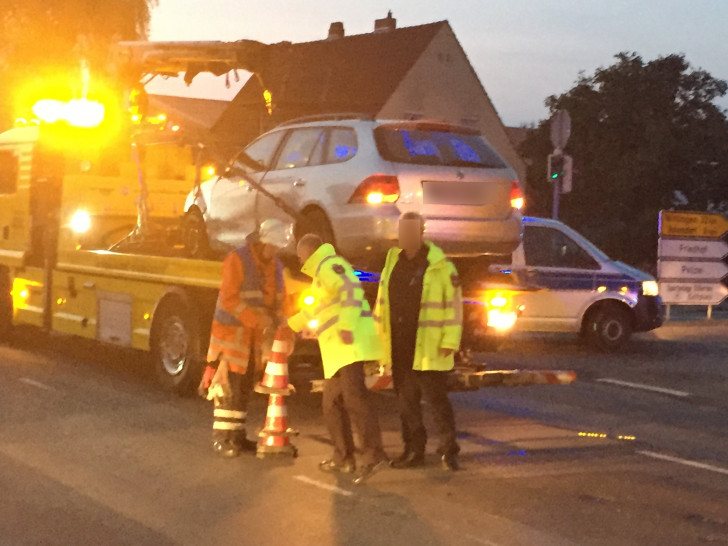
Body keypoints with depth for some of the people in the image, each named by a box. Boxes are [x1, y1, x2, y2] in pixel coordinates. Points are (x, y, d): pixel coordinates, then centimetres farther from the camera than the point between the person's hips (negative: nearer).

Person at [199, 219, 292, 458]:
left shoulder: (274, 265, 8)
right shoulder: (237, 260, -14)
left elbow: (278, 298, 14)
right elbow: (229, 299, -20)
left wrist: (276, 321, -5)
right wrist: (255, 319, -27)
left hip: (256, 336, 7)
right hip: (232, 331, -7)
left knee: (245, 386, 11)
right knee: (228, 386, -6)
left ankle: (237, 434, 20)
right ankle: (221, 438, -1)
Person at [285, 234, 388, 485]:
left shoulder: (330, 265, -3)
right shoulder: (323, 272, 29)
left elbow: (352, 290, -21)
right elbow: (315, 308, 44)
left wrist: (346, 326, -30)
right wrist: (290, 323, 52)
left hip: (351, 342, -10)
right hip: (338, 350, 10)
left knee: (354, 397, -21)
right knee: (333, 403, 13)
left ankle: (373, 454, -31)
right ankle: (344, 458, 18)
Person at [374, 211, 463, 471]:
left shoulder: (440, 266, -6)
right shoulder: (393, 262, 12)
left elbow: (453, 306, -8)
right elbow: (382, 303, 16)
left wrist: (449, 342, -13)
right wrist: (380, 338, 12)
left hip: (428, 349, -6)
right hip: (399, 348, 6)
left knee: (436, 398, -4)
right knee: (406, 401, 10)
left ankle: (448, 451, 6)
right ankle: (413, 451, 19)